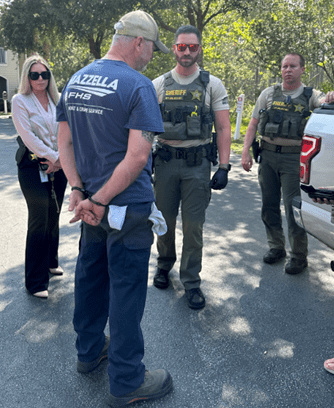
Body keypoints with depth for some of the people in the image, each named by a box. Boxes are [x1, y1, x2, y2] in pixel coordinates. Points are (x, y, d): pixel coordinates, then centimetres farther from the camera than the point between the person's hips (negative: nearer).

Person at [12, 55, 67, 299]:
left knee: (54, 217, 14)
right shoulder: (20, 101, -4)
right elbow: (28, 136, -11)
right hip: (34, 167, -5)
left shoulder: (57, 100, 11)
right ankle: (36, 282, 7)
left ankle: (51, 261, 36)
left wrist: (61, 159, -6)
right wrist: (53, 156, -13)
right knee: (39, 222, -3)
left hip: (58, 167, 5)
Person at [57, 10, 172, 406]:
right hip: (127, 206, -7)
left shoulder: (75, 81, 8)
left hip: (92, 202, 8)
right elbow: (138, 155, -24)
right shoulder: (138, 85, -15)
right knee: (126, 288, 3)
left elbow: (64, 142, 7)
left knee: (90, 275, 20)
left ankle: (89, 350, 39)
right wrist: (99, 201, -18)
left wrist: (78, 189, -2)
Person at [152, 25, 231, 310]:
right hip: (165, 161, 2)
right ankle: (164, 265, 35)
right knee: (165, 219, 12)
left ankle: (192, 281, 15)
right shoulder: (159, 85, 7)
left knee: (193, 225, 1)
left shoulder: (212, 85, 3)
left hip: (198, 163, -1)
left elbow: (223, 129, 0)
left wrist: (223, 167, -8)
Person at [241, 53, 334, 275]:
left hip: (294, 158, -3)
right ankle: (276, 247, 27)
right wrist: (246, 150, -1)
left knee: (293, 207, -4)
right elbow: (253, 124, 9)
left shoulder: (310, 96, 3)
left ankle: (299, 256, 11)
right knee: (269, 205, 10)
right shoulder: (269, 94, 10)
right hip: (268, 155, 3)